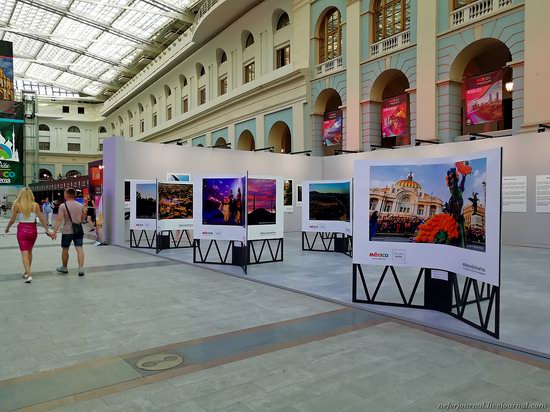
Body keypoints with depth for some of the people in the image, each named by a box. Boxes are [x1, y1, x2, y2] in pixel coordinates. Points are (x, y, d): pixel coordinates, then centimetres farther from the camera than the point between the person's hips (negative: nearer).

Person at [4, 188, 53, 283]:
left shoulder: (17, 205, -6)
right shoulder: (35, 205, -2)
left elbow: (13, 219, -2)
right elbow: (42, 219, -2)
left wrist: (7, 228, 16)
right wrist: (47, 230, 5)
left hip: (22, 230, -2)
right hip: (33, 230, 2)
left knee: (24, 253, -3)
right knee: (29, 251, 19)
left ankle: (29, 274, -15)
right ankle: (27, 272, 29)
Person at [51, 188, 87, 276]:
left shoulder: (63, 206, -10)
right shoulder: (80, 205, 3)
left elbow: (59, 220, -16)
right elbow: (83, 218, 14)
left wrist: (54, 232, -14)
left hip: (67, 231, -3)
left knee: (65, 249, 14)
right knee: (79, 249, -2)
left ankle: (64, 267, 30)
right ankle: (81, 268, -10)